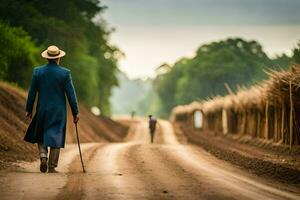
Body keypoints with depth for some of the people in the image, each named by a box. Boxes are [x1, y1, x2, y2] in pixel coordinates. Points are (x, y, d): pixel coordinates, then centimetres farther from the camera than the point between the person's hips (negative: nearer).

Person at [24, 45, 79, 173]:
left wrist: (29, 109, 10)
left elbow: (32, 92, 2)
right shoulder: (65, 73, -8)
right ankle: (52, 167, 3)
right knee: (55, 137, 5)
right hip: (58, 112, -1)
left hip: (42, 110, 2)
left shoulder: (37, 71, -3)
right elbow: (71, 94, -6)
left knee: (40, 136, 18)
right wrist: (75, 112, 1)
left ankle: (43, 156, -5)